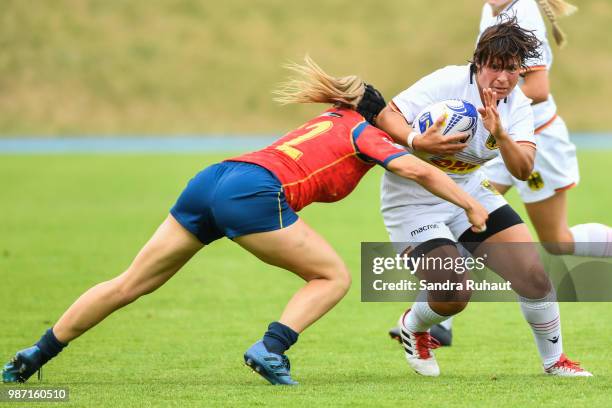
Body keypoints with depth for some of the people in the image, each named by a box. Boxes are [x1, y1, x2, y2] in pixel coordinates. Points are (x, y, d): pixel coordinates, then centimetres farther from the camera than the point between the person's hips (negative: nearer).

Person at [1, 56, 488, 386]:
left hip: (210, 181, 8)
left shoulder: (327, 122, 32)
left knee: (128, 285, 12)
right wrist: (471, 205, 12)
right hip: (252, 192, -8)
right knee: (334, 277, 7)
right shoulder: (363, 132, 11)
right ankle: (271, 348, -10)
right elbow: (419, 172, 3)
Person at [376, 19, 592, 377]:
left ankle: (554, 359, 16)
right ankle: (413, 327, 18)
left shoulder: (518, 105, -6)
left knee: (533, 274, -6)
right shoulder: (448, 83, -22)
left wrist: (500, 135, -36)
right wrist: (417, 142, -41)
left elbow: (523, 170, -17)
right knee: (454, 295, -18)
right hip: (414, 198, -6)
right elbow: (388, 116, -23)